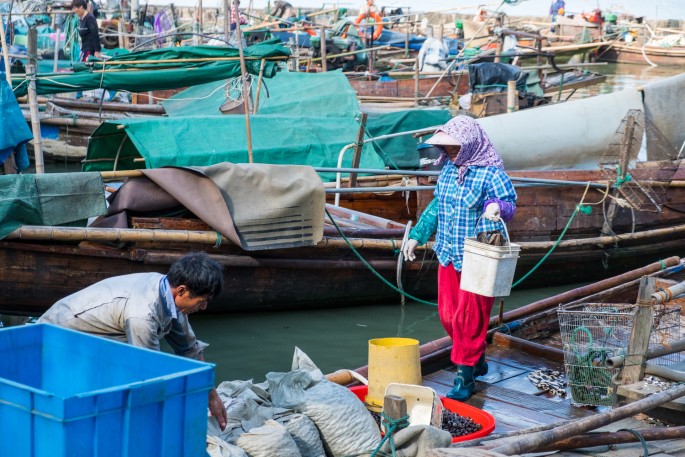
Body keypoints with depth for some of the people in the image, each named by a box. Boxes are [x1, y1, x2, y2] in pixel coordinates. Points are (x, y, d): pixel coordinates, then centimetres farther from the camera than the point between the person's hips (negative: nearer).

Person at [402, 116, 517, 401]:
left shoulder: (491, 174, -14)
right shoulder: (448, 170, 9)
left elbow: (509, 201, -23)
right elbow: (436, 206, 19)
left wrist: (498, 207, -46)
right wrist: (417, 236, 20)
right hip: (448, 257, 8)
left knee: (468, 319, -4)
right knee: (448, 315, 13)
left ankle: (465, 378, 7)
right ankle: (478, 361, 32)